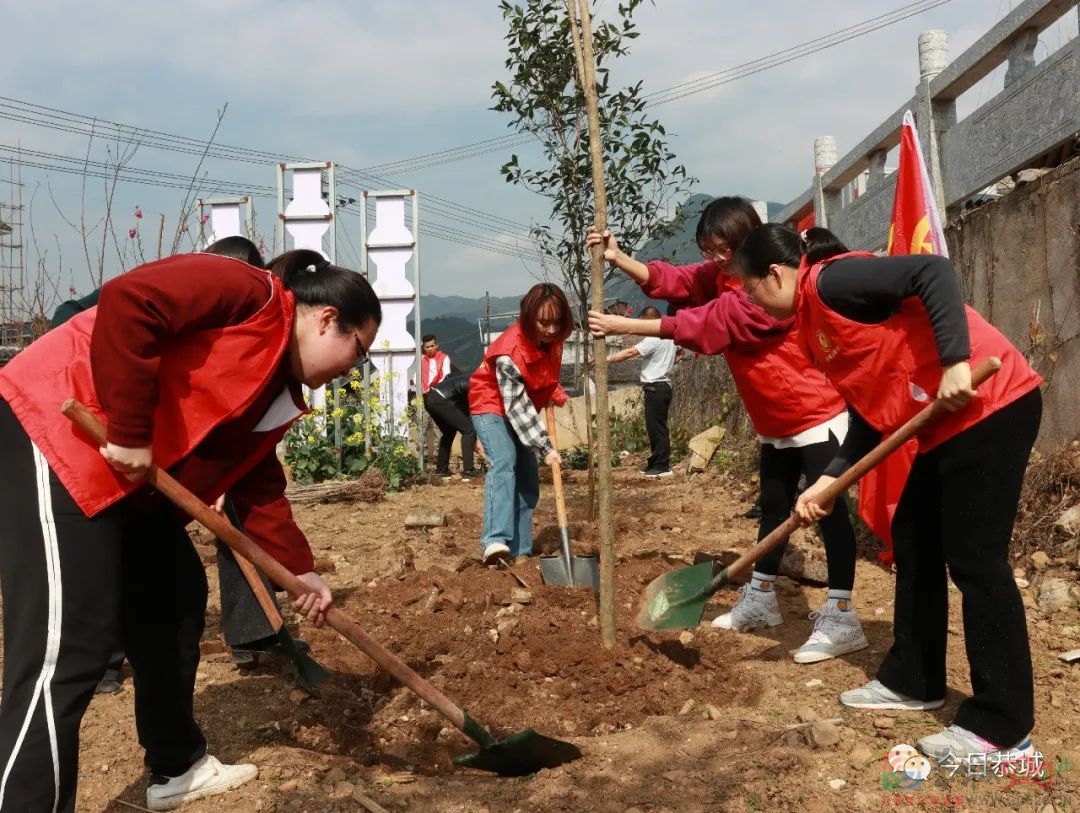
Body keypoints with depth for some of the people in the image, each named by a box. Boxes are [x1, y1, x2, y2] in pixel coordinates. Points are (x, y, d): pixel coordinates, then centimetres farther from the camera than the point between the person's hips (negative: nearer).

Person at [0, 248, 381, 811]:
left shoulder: (278, 387, 16)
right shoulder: (250, 295, -12)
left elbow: (259, 489, 18)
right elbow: (127, 302, -26)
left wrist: (300, 571, 14)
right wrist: (129, 432, -24)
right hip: (55, 437, -11)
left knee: (174, 600, 16)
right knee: (66, 648, -14)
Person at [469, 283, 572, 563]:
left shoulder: (553, 340, -11)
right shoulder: (510, 352, -33)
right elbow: (517, 406, -32)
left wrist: (555, 392, -7)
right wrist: (545, 448, -33)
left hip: (523, 411, 7)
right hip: (492, 405, -7)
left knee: (528, 477, 3)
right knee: (504, 462, -30)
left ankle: (520, 550, 9)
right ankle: (495, 541, -41)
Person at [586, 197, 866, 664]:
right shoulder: (720, 275, 5)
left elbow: (702, 324, -27)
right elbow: (670, 280, -4)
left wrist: (624, 326, -26)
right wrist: (618, 259, -19)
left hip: (816, 413, -10)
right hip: (775, 421, 10)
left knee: (828, 510, -7)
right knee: (774, 507, 18)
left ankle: (841, 619, -4)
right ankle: (760, 599, 31)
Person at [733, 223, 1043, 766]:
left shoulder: (829, 281, -12)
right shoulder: (814, 324, 16)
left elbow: (933, 273, -22)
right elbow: (870, 411, 16)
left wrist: (955, 364, -28)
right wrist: (827, 482, 9)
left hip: (989, 405, -10)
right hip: (949, 422, 10)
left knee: (974, 560, -7)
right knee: (913, 541, 15)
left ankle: (1002, 729, 3)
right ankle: (912, 682, 27)